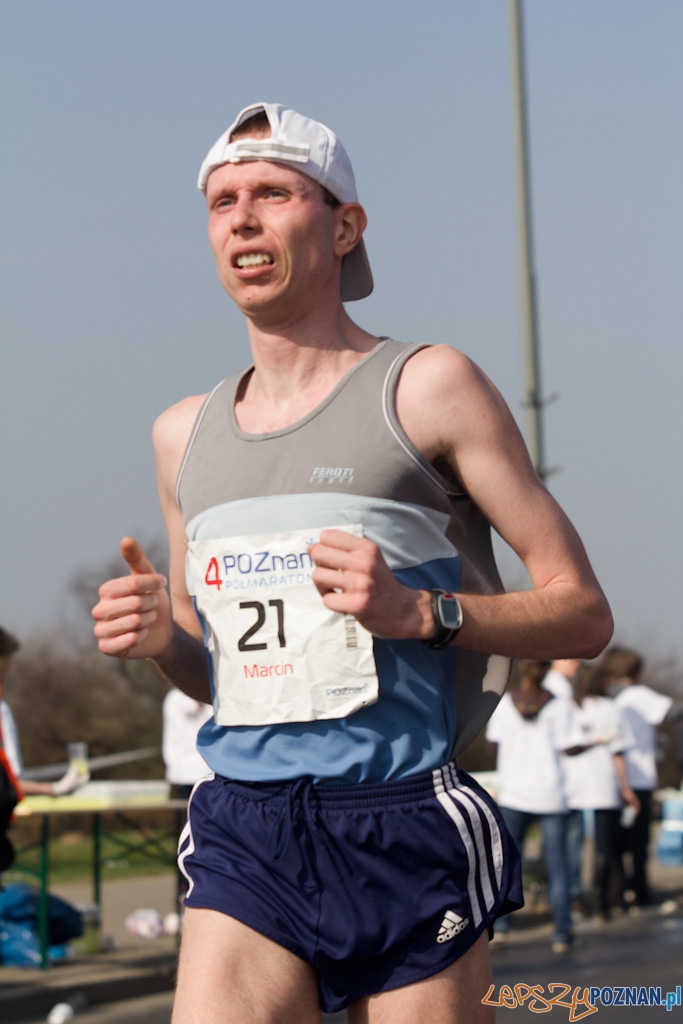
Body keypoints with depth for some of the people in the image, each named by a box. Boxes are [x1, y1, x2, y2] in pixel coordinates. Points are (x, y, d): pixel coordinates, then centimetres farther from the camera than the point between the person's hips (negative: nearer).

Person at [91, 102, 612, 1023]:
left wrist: (418, 612, -16)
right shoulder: (183, 435, 16)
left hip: (405, 829, -3)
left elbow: (582, 613, -1)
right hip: (246, 835, 4)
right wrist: (161, 638, 2)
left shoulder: (426, 387, 0)